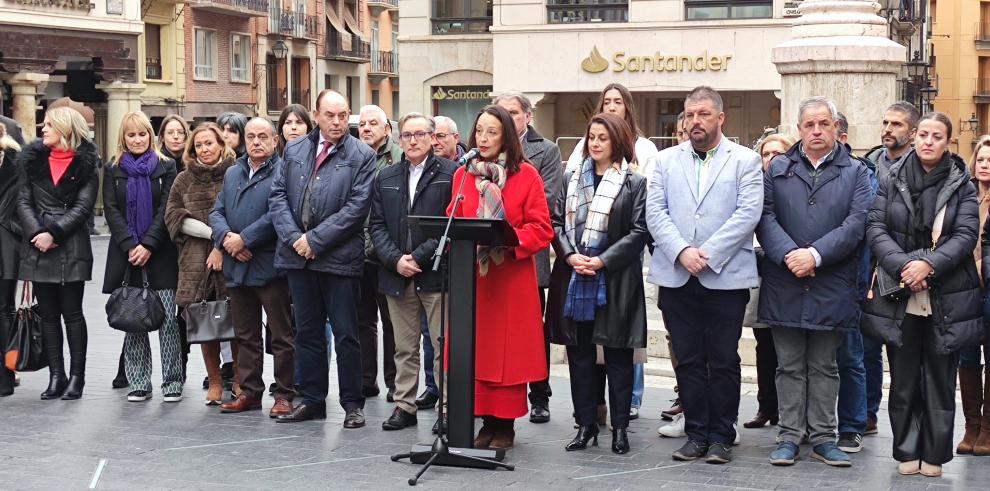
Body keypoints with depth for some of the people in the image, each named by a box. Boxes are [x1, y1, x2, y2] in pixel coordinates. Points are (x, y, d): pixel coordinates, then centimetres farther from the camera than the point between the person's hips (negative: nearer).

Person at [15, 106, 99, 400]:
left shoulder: (86, 164, 2)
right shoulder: (31, 158, 10)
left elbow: (83, 207, -6)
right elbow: (24, 201, 5)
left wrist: (54, 233, -16)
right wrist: (36, 233, -11)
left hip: (71, 247, -3)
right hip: (37, 248, 3)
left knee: (72, 312, -1)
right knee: (48, 314, 6)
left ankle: (76, 376, 5)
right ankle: (56, 376, 11)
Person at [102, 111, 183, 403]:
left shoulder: (166, 167, 6)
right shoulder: (113, 170, 11)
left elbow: (166, 209, -1)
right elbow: (111, 210, 3)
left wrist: (147, 244, -12)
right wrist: (130, 246, -10)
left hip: (159, 252, -2)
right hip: (126, 253, 2)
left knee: (167, 318, -6)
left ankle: (173, 383, -2)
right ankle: (139, 384, 6)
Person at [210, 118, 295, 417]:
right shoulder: (233, 173, 17)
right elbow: (217, 212, 13)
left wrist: (244, 239, -16)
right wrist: (226, 237, -7)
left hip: (270, 266, -7)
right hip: (237, 267, 7)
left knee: (281, 336, 0)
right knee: (246, 335, 13)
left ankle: (284, 395, 5)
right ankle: (250, 392, 22)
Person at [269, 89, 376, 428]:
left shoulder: (362, 156, -3)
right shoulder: (295, 151, 10)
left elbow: (358, 206, -11)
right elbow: (278, 196, 7)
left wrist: (315, 239, -14)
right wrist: (294, 237, -9)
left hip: (339, 257, -4)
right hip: (299, 256, 4)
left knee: (346, 334, 1)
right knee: (307, 332, 12)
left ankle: (352, 404, 10)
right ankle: (311, 400, 21)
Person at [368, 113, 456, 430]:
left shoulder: (450, 174, -2)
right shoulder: (386, 177, 13)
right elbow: (377, 225, 9)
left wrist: (418, 257, -13)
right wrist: (396, 260, -7)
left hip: (437, 273, -4)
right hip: (396, 274, 4)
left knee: (444, 345, -2)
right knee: (404, 348, 10)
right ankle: (405, 406, 17)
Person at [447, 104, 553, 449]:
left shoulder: (526, 175, -2)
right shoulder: (463, 175, 9)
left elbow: (541, 229, -6)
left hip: (512, 277, -3)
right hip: (471, 275, 3)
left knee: (509, 350, 0)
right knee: (477, 349, 3)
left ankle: (506, 424, 8)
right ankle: (487, 420, 12)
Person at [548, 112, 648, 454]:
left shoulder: (634, 183, -1)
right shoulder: (572, 179, 12)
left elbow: (639, 232, -7)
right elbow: (557, 222, 9)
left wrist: (602, 261, -14)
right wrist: (571, 256, -9)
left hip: (616, 281, -4)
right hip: (574, 279, 4)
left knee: (617, 356, 2)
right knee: (579, 353, 7)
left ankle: (620, 427, 10)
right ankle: (586, 424, 15)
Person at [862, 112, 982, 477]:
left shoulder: (962, 186, 3)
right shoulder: (892, 181, 5)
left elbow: (966, 235, -6)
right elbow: (875, 228, -2)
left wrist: (929, 264, -19)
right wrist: (902, 265, -17)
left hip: (946, 298, -1)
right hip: (900, 297, 1)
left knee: (940, 379, 4)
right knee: (903, 378, 6)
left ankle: (934, 454, 12)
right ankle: (907, 452, 15)